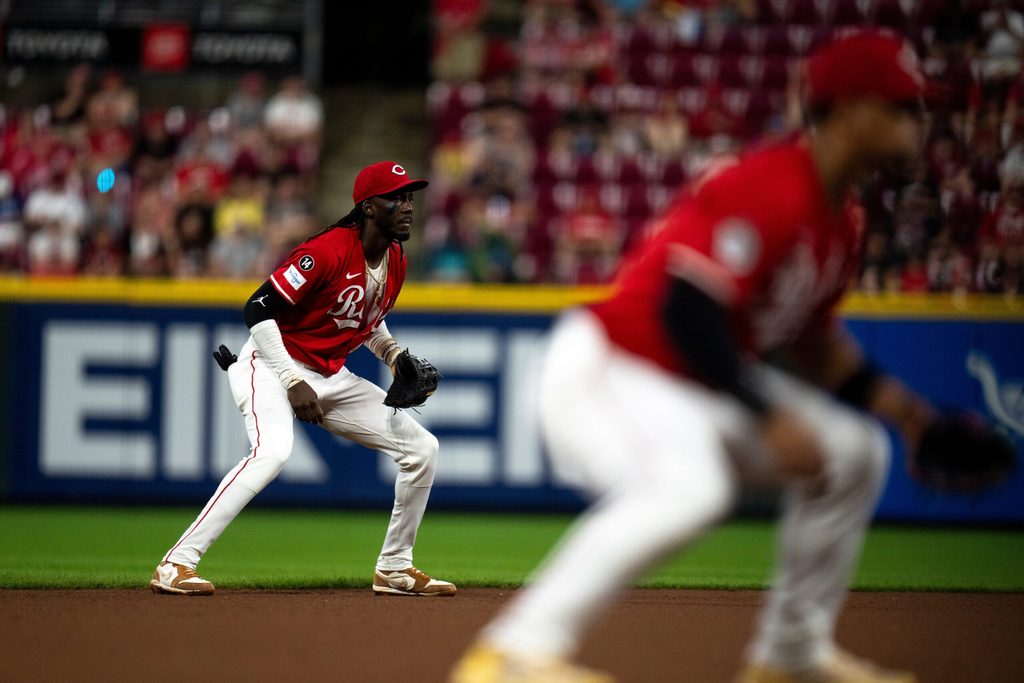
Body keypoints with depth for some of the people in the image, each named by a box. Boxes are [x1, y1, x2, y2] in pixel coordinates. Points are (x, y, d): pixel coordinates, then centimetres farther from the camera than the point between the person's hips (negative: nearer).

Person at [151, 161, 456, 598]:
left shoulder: (396, 262, 4)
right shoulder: (328, 251, -22)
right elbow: (258, 310, -24)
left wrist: (394, 353, 3)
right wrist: (292, 382, -26)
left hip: (333, 378, 9)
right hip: (273, 366, -9)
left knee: (422, 448, 5)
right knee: (274, 450, -36)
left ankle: (395, 569, 16)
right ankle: (176, 565, -36)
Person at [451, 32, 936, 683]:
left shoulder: (842, 218, 8)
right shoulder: (767, 190, -23)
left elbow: (811, 340, 18)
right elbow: (685, 309, -30)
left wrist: (887, 398, 3)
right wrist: (768, 419, -29)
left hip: (697, 382, 11)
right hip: (601, 370, -11)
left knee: (853, 452, 11)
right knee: (687, 484, -38)